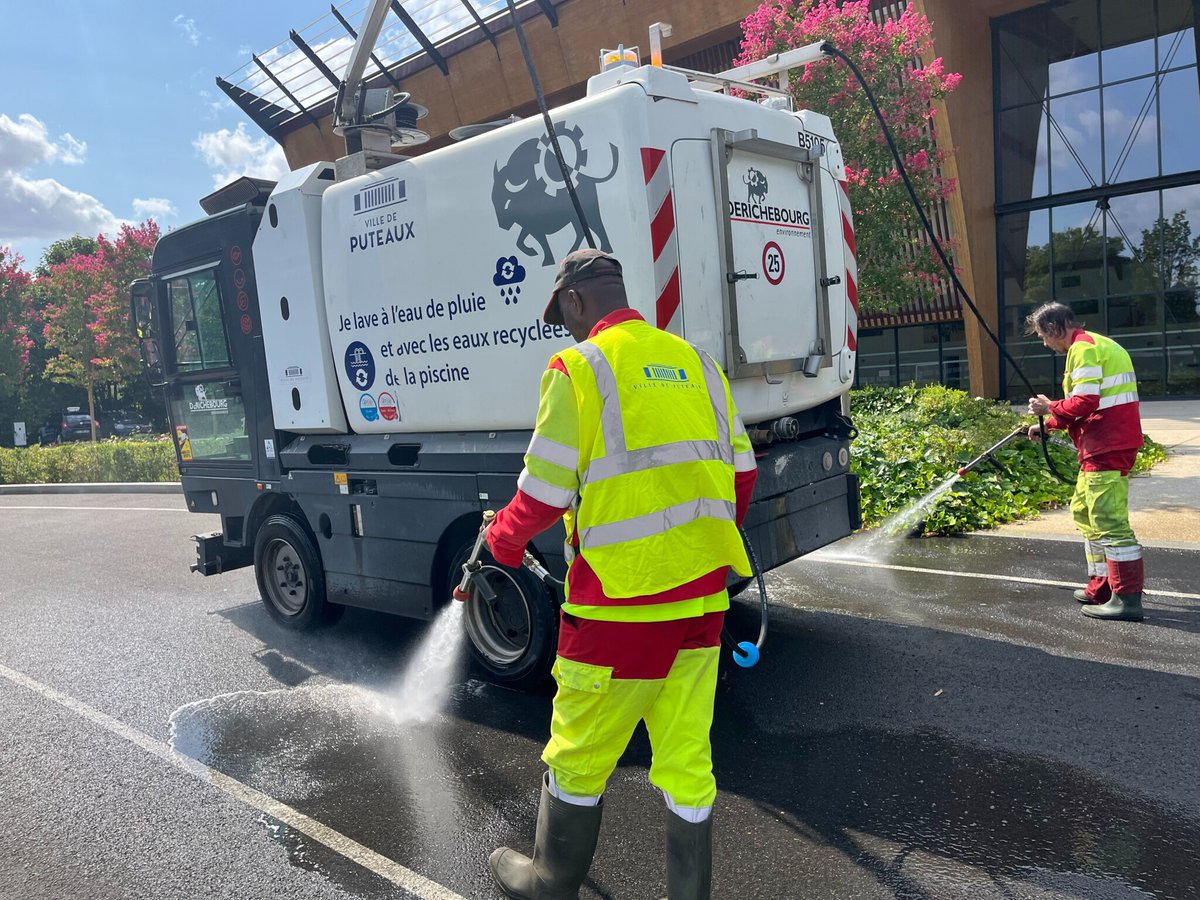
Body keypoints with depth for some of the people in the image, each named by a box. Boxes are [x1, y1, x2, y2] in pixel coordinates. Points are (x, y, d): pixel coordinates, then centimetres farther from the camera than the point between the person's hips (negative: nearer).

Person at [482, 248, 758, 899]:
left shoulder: (579, 367, -10)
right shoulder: (695, 363, 8)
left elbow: (544, 495, -12)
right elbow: (741, 474, 12)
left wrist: (502, 540, 9)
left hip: (620, 604, -6)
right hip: (701, 597, 6)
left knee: (579, 755, 15)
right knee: (687, 758, 16)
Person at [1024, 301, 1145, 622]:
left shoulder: (1083, 347, -13)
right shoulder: (1096, 344, 21)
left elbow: (1085, 402, -22)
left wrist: (1050, 408, -6)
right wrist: (1048, 426, 21)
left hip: (1107, 447, -11)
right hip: (1104, 447, 11)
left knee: (1108, 519, -10)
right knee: (1084, 510, 17)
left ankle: (1127, 598, -7)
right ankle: (1101, 587, 22)